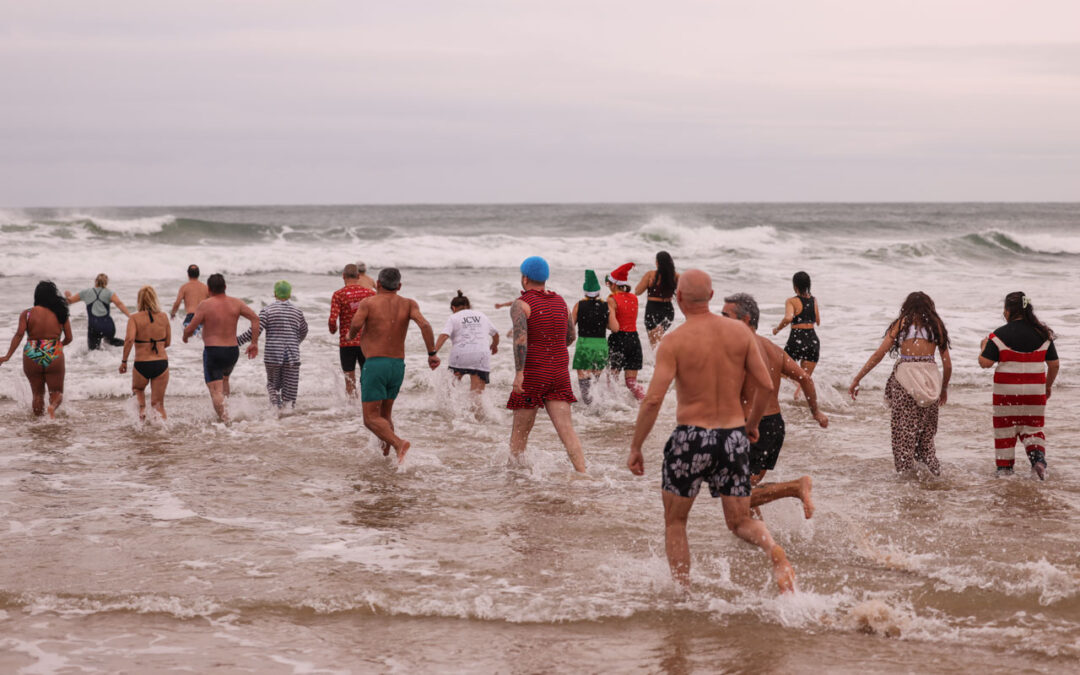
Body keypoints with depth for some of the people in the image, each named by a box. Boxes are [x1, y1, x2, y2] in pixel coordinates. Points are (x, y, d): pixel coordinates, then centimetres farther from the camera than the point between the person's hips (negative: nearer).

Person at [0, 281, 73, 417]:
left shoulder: (27, 314, -3)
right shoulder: (61, 314, 1)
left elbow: (19, 334, -13)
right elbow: (69, 338, 3)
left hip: (32, 357, 0)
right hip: (54, 357, 0)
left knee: (38, 393, 17)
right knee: (56, 391, 9)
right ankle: (53, 405, -23)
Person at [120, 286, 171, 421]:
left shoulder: (135, 318, -7)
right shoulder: (163, 317, 2)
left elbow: (129, 339, -20)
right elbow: (168, 342, 9)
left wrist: (124, 361, -12)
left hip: (142, 364, -2)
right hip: (161, 363, 2)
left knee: (137, 389, 30)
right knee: (158, 402, 10)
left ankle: (142, 409, 7)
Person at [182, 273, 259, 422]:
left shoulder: (205, 305, -9)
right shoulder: (236, 303, 1)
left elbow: (190, 328, -12)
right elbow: (255, 318, -7)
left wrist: (185, 335, 12)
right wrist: (254, 343, -2)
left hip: (213, 352, -5)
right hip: (233, 351, 5)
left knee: (216, 390, -5)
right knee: (224, 378, 31)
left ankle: (224, 419, -18)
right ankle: (224, 412, 30)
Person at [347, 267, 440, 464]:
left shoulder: (369, 303, -4)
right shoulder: (408, 304, 3)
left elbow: (356, 324, -20)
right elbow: (424, 325, -13)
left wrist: (351, 335, 3)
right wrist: (432, 353, -8)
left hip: (374, 365, -5)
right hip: (398, 366, 5)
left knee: (371, 419, -4)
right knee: (385, 414, 22)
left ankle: (398, 443, -27)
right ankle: (385, 454, 16)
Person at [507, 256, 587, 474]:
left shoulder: (520, 305, -7)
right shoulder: (560, 301, 11)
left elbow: (520, 337, -23)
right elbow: (570, 337, 21)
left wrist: (519, 372, -26)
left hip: (532, 374, -4)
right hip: (560, 373, 4)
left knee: (520, 431, 9)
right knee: (566, 429, -4)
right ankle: (582, 473, -16)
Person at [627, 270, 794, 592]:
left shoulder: (674, 342, -10)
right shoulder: (739, 331, 1)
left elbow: (653, 400, -16)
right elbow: (766, 385, 2)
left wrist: (635, 448, -7)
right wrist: (752, 424, 19)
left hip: (691, 437, -3)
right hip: (733, 437, 3)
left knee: (674, 521, 17)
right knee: (741, 522, 13)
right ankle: (773, 551, -19)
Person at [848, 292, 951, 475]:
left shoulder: (902, 323, 9)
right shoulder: (936, 325, 15)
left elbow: (878, 354, 3)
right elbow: (947, 365, 16)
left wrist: (857, 379, 7)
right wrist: (944, 388, 32)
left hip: (906, 374, -3)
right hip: (931, 378, 3)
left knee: (903, 432, 1)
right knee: (926, 433, 14)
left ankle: (906, 471, -2)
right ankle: (933, 469, 7)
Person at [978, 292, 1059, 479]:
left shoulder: (1000, 335, -9)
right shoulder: (1043, 334, 3)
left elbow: (985, 362, -10)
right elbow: (1054, 364, 6)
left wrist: (984, 346, 10)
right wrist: (1048, 385, 21)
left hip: (1006, 390, -3)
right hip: (1035, 390, 3)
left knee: (1005, 427, 10)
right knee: (1033, 427, 15)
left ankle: (1004, 467, 13)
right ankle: (1038, 456, -9)